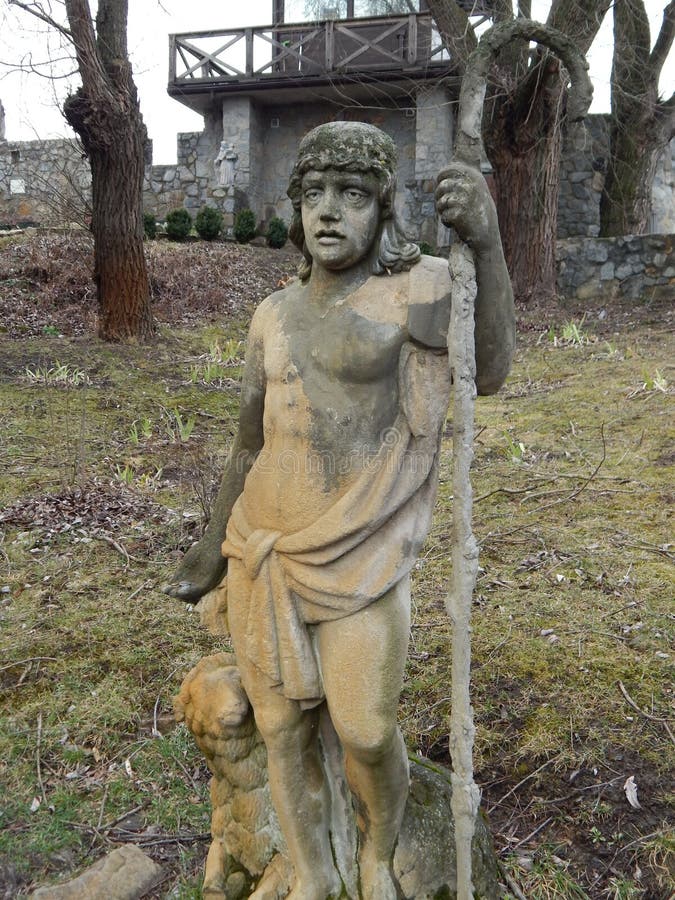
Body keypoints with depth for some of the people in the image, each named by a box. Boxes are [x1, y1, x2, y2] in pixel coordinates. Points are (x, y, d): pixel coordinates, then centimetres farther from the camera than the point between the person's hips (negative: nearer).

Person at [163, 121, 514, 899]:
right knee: (283, 729, 12)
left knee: (367, 734, 1)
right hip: (263, 557, 5)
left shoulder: (415, 289, -7)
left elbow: (488, 372, -26)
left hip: (363, 563, -4)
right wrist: (213, 549, 19)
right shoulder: (273, 316, 7)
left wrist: (487, 242, -39)